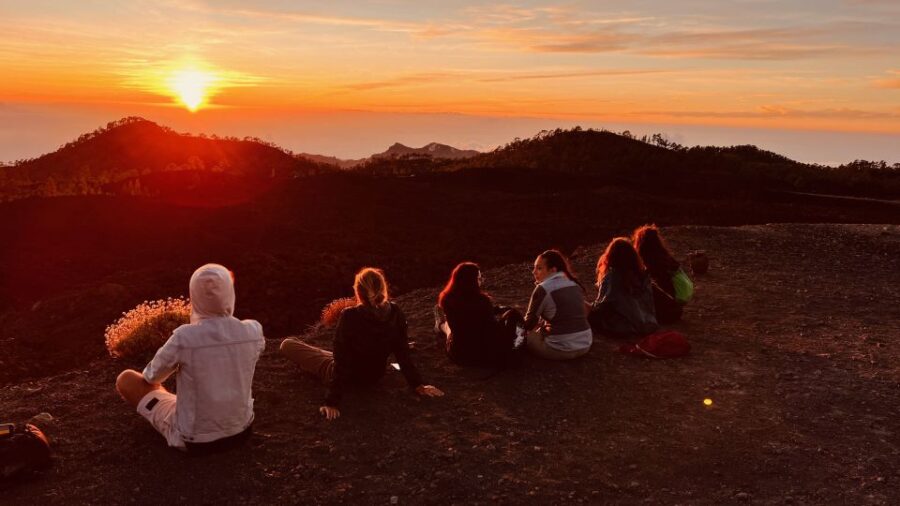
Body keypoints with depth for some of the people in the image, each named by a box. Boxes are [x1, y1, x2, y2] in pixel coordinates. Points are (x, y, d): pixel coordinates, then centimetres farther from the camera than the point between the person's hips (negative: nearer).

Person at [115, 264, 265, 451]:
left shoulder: (184, 338, -24)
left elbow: (152, 376, -4)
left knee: (126, 379, 13)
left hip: (194, 439, -3)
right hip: (241, 429, 4)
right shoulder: (253, 331, -14)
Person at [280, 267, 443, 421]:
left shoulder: (349, 317, -33)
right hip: (375, 376, 5)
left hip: (348, 376, -5)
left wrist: (332, 402, -23)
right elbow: (403, 354, -14)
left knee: (287, 344, 8)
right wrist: (418, 385, -3)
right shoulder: (395, 314, -21)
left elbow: (341, 364, -29)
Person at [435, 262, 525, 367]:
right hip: (484, 355, -4)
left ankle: (441, 327, 75)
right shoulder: (482, 300, -29)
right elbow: (494, 329, -12)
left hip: (457, 354, 5)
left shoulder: (446, 300, -15)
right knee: (512, 314, 16)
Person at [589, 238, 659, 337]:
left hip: (623, 328, -6)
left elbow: (603, 303, -9)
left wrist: (591, 309, 10)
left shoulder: (611, 276, -14)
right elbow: (648, 302, 8)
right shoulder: (642, 273, 2)